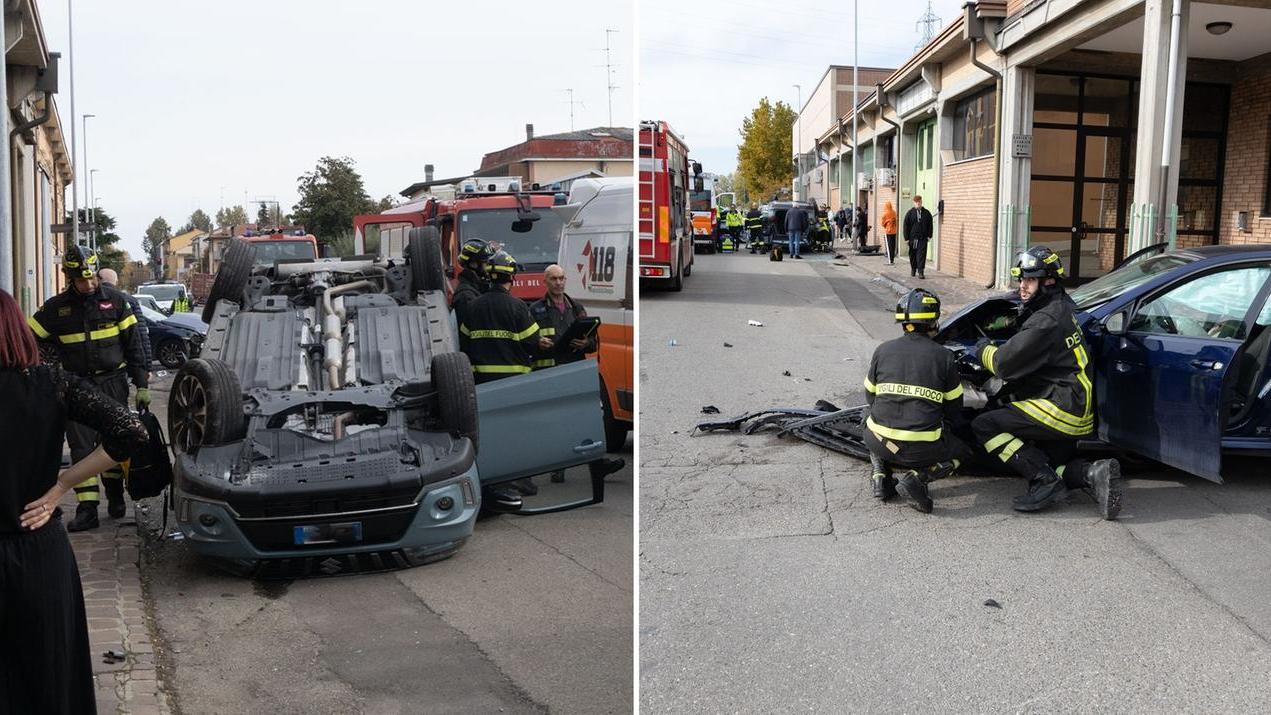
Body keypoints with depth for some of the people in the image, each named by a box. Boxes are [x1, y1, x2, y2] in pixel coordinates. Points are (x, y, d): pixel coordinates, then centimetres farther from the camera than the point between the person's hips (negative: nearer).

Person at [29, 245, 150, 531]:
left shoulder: (115, 300, -1)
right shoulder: (56, 307, 0)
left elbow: (133, 344, 1)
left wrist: (142, 385, 0)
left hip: (112, 384, 0)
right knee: (81, 447, -3)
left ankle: (115, 496, 27)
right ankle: (87, 509, -2)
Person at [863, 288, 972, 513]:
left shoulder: (882, 351, 5)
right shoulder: (944, 357, 0)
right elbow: (954, 409, 7)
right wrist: (941, 429, 27)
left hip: (880, 443, 3)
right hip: (923, 449, -3)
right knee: (962, 450, 26)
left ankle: (881, 476, 11)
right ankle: (918, 477, -3)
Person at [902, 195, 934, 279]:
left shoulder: (926, 213, 5)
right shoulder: (910, 213, 2)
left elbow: (930, 225, 9)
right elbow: (906, 226, 1)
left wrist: (929, 236, 1)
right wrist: (906, 238, -4)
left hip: (923, 238, 0)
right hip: (912, 238, 1)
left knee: (921, 255, -7)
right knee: (913, 255, 10)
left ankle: (921, 272, -7)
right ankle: (913, 270, 26)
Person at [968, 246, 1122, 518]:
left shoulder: (1047, 321, -19)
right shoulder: (1061, 307, 13)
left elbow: (1004, 364, -18)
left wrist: (983, 349, 1)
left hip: (1061, 407, -11)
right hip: (1077, 414, 11)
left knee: (983, 425, -14)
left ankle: (1046, 482, -17)